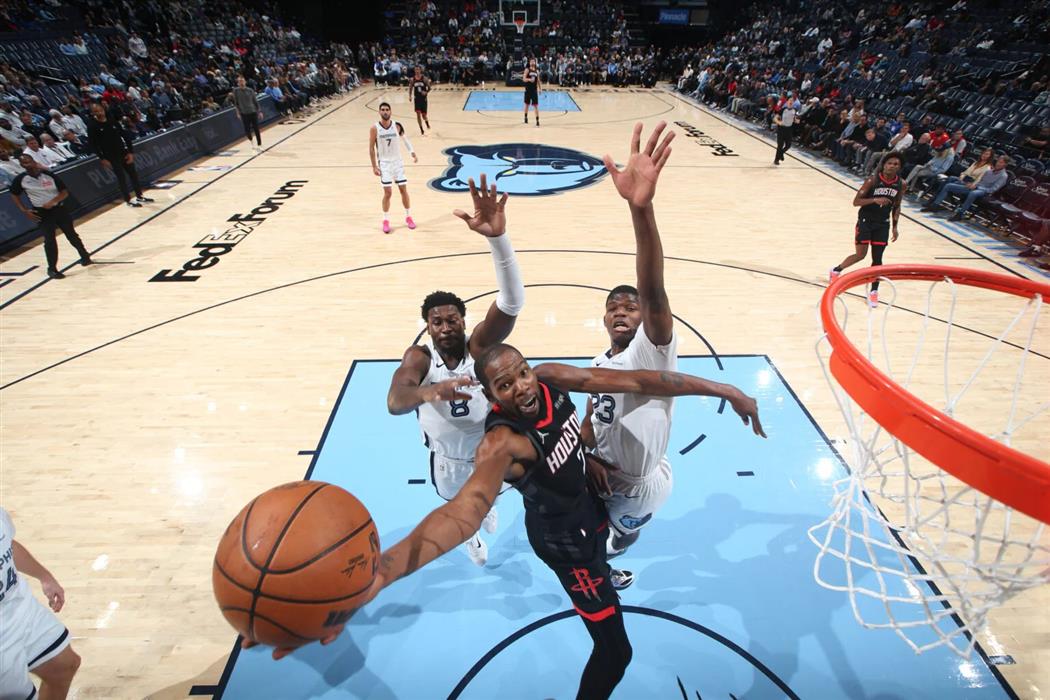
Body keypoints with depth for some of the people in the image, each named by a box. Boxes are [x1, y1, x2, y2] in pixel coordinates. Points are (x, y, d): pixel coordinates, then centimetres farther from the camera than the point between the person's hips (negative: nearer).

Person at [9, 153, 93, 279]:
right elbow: (14, 195, 9)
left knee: (71, 235, 11)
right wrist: (24, 211, -3)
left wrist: (53, 201, -22)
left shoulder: (49, 174, -8)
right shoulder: (20, 179, -6)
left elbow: (65, 192, -7)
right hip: (42, 213, 0)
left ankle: (85, 256, 34)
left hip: (59, 209, 0)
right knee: (49, 240, -5)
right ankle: (52, 269, 4)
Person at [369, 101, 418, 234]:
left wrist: (412, 153, -5)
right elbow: (371, 148, -5)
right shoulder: (374, 128, -10)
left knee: (404, 190, 5)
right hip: (384, 163, -2)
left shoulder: (397, 125, -4)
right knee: (387, 193, -2)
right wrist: (374, 166, -8)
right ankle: (386, 221, 11)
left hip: (398, 162, 2)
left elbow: (405, 139, 10)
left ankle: (408, 217, 20)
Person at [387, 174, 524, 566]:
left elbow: (512, 302, -50)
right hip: (447, 454, 1)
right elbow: (394, 402, -47)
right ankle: (471, 534, 67)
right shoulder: (419, 356, -28)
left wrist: (497, 237, -65)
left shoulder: (480, 344, -31)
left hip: (491, 445, -1)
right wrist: (427, 391, -71)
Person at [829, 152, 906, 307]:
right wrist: (875, 199, -30)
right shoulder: (872, 180, -14)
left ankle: (873, 292, 11)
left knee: (877, 259, 3)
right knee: (861, 255, -6)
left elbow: (896, 206, 9)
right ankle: (836, 270, 23)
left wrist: (895, 227, 6)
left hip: (883, 224, 3)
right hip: (865, 220, -3)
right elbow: (856, 202, -14)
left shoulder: (901, 184, -2)